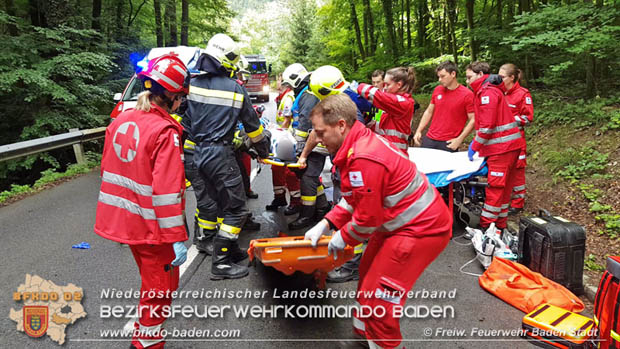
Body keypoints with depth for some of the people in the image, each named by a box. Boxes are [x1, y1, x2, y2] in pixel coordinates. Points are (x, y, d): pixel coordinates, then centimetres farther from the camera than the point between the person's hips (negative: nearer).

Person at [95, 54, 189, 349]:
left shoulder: (119, 121, 2)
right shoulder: (165, 131, -22)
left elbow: (107, 169, 12)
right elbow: (167, 191, -26)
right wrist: (178, 238, -22)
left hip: (122, 217, 9)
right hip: (150, 225, -9)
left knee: (150, 274, 31)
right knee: (160, 284, 11)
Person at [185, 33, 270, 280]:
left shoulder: (192, 84, 5)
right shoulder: (236, 89, -6)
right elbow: (253, 125, 4)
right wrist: (263, 150, 19)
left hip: (195, 153, 7)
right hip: (220, 154, -7)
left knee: (222, 202, 19)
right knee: (236, 208, 1)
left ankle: (231, 250, 29)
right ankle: (220, 263, 2)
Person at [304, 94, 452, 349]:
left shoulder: (363, 159, -29)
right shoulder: (360, 142, 3)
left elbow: (368, 217, -22)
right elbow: (353, 199, 11)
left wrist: (343, 237, -4)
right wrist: (326, 224, 4)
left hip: (421, 228, -11)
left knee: (377, 296, -4)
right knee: (368, 273, 23)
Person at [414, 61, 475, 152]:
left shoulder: (467, 94, -6)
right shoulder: (437, 90, 9)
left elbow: (473, 120, -6)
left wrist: (459, 139, -13)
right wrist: (418, 131, 9)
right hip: (429, 139, 5)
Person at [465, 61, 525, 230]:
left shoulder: (487, 92, -13)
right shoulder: (488, 90, 20)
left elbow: (487, 125, -19)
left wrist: (474, 147, -11)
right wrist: (476, 142, 13)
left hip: (502, 148, -10)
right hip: (510, 146, 10)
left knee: (495, 188, -6)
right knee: (503, 187, 13)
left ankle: (486, 226, -1)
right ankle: (500, 224, 21)